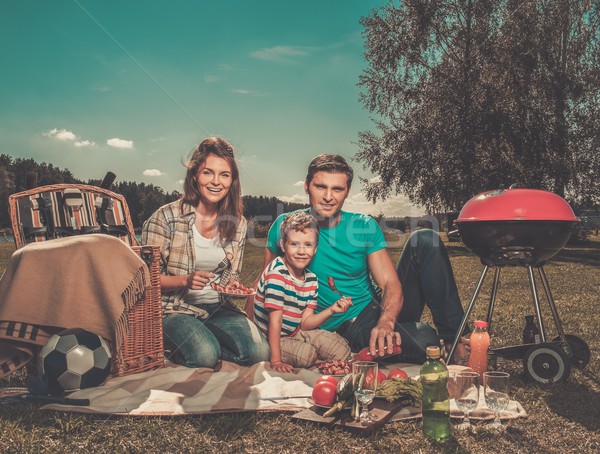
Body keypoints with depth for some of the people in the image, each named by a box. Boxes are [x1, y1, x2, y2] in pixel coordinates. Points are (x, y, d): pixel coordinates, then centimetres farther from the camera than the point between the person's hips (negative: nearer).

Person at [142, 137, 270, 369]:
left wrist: (234, 286, -10)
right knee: (205, 356, -30)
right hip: (175, 308, -4)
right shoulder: (166, 217, -9)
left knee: (259, 351, -17)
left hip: (218, 308, 5)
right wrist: (185, 280, -24)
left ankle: (196, 341, 7)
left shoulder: (238, 224, 4)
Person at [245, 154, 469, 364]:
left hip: (383, 309, 4)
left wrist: (386, 322, -29)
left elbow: (391, 283, -8)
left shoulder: (365, 226, -2)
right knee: (425, 341, -37)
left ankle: (455, 335, -10)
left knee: (425, 240, -15)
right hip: (349, 327, -4)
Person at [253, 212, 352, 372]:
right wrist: (276, 360, -26)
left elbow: (304, 323, -3)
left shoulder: (311, 279, -2)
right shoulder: (277, 272, -25)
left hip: (295, 332, 7)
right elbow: (275, 319, -26)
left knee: (341, 349, -2)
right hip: (270, 338, -6)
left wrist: (331, 310, -17)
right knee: (307, 354, -29)